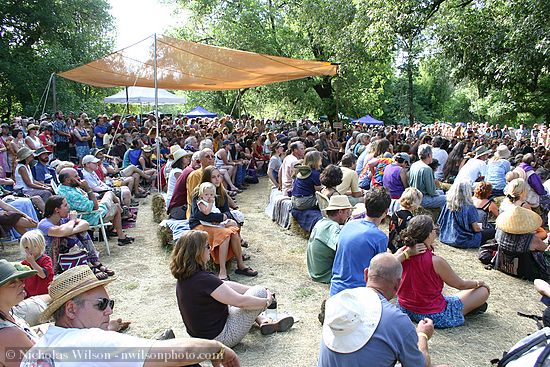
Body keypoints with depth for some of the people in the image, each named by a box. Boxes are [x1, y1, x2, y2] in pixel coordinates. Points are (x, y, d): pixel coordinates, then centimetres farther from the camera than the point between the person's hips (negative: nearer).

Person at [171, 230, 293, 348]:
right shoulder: (204, 280, -29)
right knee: (260, 291, -6)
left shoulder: (184, 277, 0)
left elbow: (224, 285, 6)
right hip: (220, 338, -9)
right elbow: (240, 301, -23)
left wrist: (251, 289, 7)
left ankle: (263, 321, 18)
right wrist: (267, 301, -8)